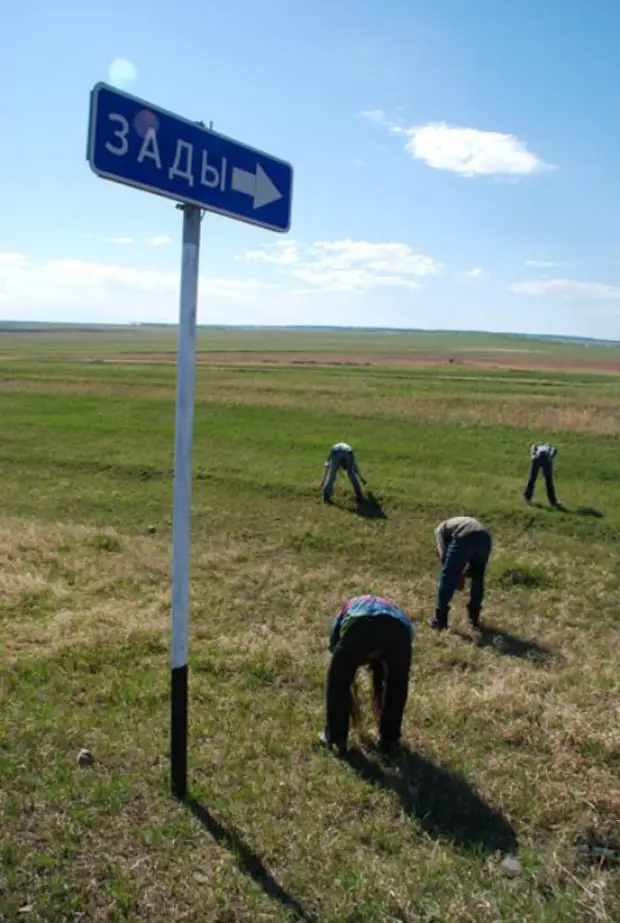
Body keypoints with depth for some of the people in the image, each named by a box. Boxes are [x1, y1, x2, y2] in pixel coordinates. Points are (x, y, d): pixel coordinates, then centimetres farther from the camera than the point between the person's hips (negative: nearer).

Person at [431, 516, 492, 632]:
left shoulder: (441, 528, 31)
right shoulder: (468, 522, 45)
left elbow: (443, 555, 13)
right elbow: (474, 556, 38)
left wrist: (457, 576, 20)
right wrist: (463, 575, 32)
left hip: (464, 537, -5)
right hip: (485, 537, 5)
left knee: (448, 577, 10)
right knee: (478, 578, 25)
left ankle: (440, 619, 13)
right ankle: (474, 618, 31)